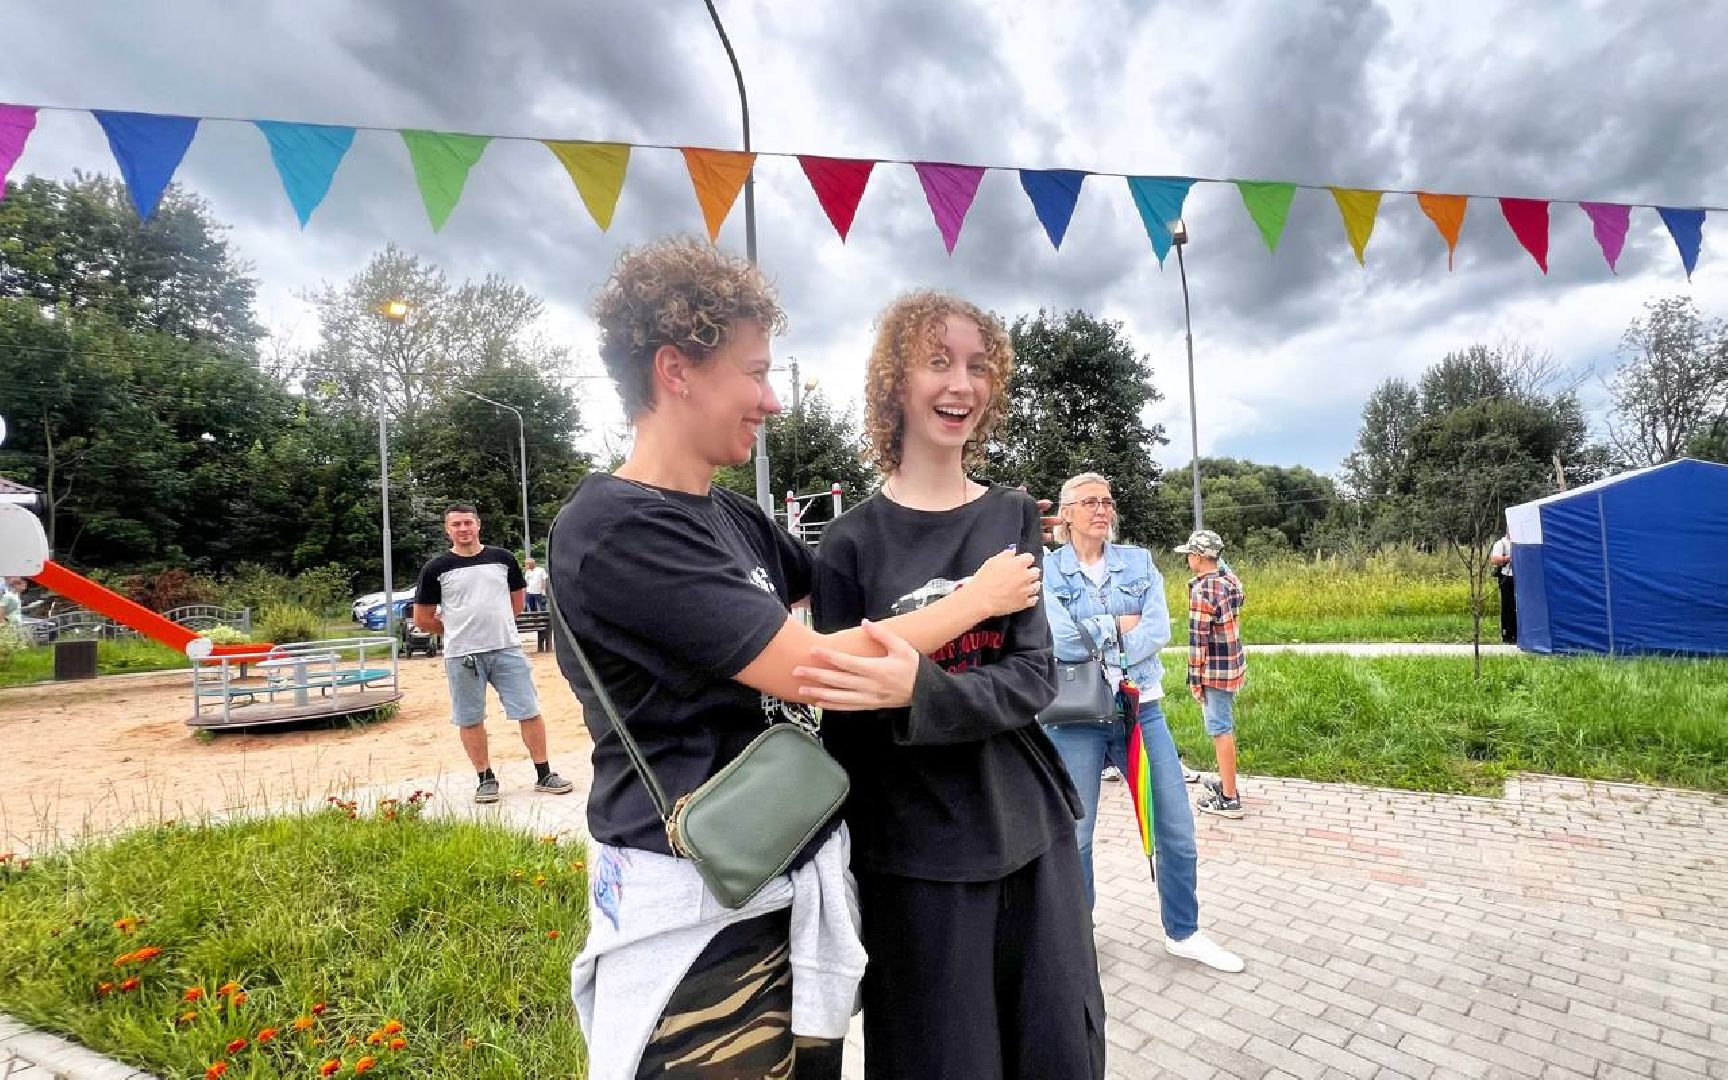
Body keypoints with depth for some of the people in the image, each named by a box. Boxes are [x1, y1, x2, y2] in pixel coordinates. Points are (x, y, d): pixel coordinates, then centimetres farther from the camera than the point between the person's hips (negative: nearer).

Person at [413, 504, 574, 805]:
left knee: (529, 712, 1)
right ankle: (486, 779, 22)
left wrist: (494, 623, 12)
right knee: (470, 720, 7)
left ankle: (544, 775, 11)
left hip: (507, 649, 1)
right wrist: (455, 630, 8)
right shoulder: (436, 568, 0)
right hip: (462, 655, -1)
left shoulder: (502, 558, 5)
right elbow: (422, 618, 5)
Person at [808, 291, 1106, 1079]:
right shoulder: (853, 540, -6)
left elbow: (1033, 678, -7)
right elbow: (843, 723, -3)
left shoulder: (1014, 517, 2)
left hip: (1032, 833, 3)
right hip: (914, 855, -2)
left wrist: (916, 688, -25)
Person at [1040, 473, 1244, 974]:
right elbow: (1061, 641, -16)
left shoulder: (1139, 561, 5)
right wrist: (1121, 625, -10)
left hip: (1141, 709, 3)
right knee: (1074, 836, 9)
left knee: (1177, 830, 10)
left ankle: (1183, 932, 33)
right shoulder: (1047, 571, -4)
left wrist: (1094, 641, -15)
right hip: (1077, 717, -3)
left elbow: (1159, 631, -8)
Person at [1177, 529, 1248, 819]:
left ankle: (1229, 799, 8)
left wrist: (1195, 677, -12)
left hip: (1214, 669, -9)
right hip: (1234, 664, 9)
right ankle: (1227, 781, 35)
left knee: (1221, 730, 0)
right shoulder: (1232, 580, 6)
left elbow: (1198, 637, -19)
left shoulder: (1202, 590, -20)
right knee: (1225, 727, 21)